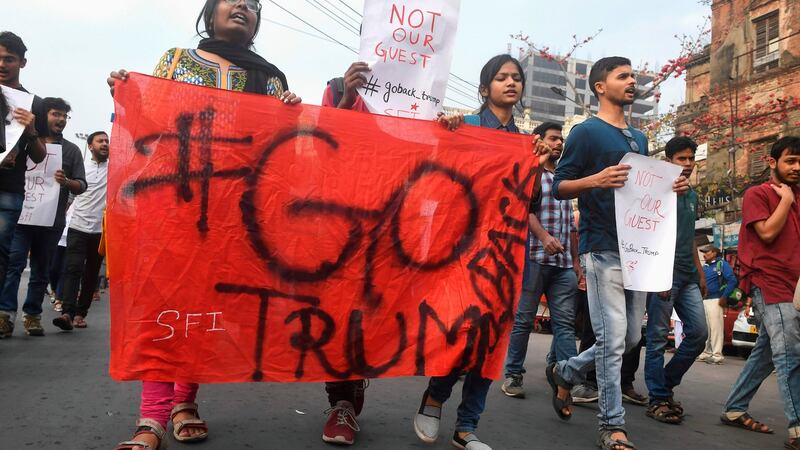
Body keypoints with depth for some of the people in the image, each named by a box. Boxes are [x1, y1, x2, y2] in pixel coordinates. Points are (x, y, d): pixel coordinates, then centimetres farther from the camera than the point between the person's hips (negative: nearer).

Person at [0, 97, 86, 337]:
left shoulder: (72, 150, 11)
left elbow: (82, 186, 7)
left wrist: (66, 182, -15)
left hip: (52, 220, 2)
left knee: (41, 270, 7)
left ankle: (32, 315, 15)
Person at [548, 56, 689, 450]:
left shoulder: (639, 138, 21)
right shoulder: (586, 132, -2)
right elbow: (559, 186, -6)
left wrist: (671, 187, 6)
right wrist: (596, 180, -24)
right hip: (603, 249, -8)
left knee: (631, 337, 11)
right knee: (613, 339, -8)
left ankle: (565, 373, 31)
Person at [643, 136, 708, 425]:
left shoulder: (692, 196, 20)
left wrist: (700, 273, 19)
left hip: (687, 275, 8)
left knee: (699, 332, 5)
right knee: (658, 336, -3)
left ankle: (666, 383, 20)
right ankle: (658, 399, 4)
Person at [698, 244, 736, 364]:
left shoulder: (722, 264, -2)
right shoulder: (704, 267, 19)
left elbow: (732, 281, -12)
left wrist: (724, 297, -15)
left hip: (715, 301, -8)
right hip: (703, 301, 8)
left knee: (716, 327, -8)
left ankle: (717, 355, -7)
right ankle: (706, 352, 18)